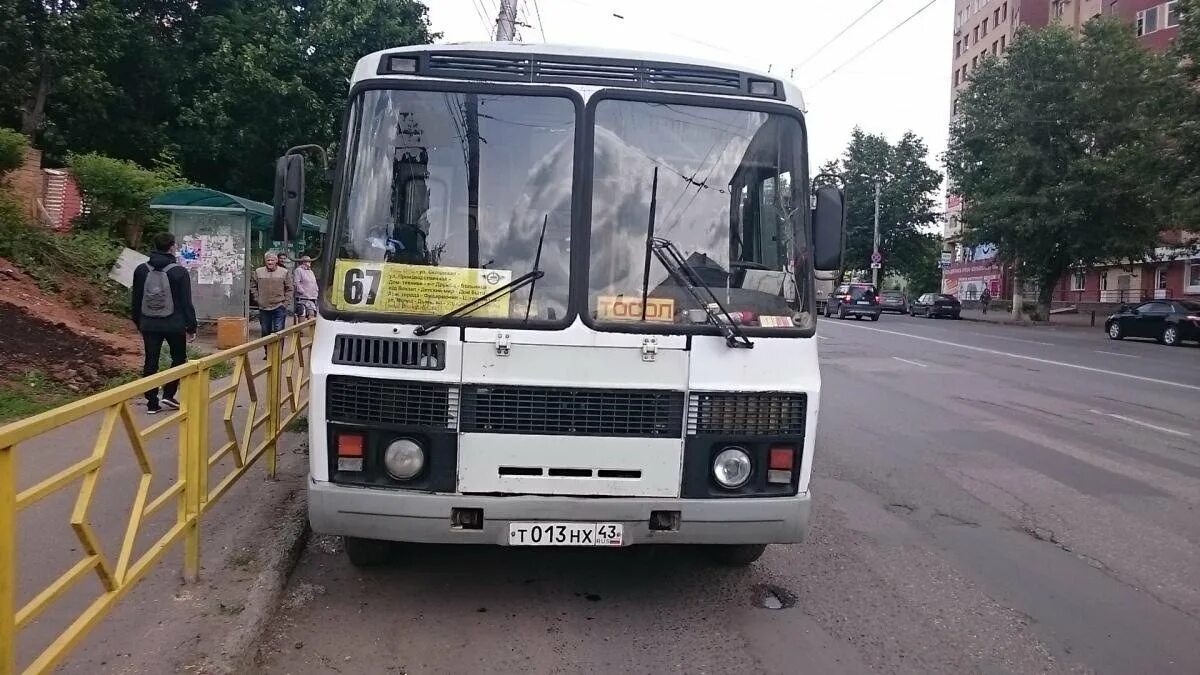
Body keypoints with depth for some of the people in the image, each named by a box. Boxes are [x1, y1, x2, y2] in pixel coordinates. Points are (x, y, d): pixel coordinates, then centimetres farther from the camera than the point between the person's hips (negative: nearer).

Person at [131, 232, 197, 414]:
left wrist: (139, 323, 20)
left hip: (149, 324, 4)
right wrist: (191, 327, -3)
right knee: (179, 358, 14)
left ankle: (152, 402, 7)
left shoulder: (141, 270, 5)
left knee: (150, 362, 7)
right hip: (174, 324, -4)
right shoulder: (179, 272, -10)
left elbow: (136, 300, 10)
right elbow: (186, 303, -9)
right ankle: (168, 395, 5)